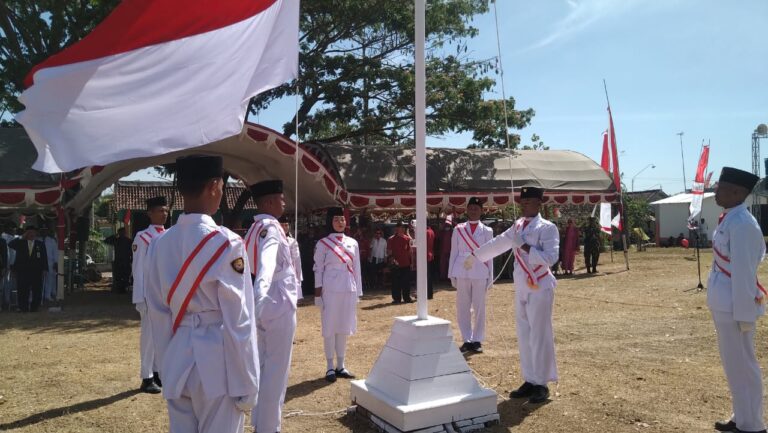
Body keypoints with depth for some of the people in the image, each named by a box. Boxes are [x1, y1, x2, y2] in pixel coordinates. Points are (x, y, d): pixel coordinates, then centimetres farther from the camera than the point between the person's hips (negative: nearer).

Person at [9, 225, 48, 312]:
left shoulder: (40, 244, 10)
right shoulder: (20, 243, 11)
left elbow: (44, 258, 7)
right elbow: (10, 245, -7)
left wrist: (44, 269, -1)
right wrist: (22, 237, -8)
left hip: (37, 272, 0)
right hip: (22, 272, 0)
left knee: (37, 291, -1)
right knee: (23, 291, 1)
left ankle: (34, 307, 9)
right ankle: (23, 308, 11)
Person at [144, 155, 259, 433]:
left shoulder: (159, 244, 3)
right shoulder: (226, 243, -15)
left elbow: (157, 315, 8)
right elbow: (238, 321, -14)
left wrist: (166, 367, 18)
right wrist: (246, 383, -6)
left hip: (178, 363, 6)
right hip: (218, 363, -6)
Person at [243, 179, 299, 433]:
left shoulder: (256, 227, 12)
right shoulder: (270, 227, -18)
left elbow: (248, 262, 22)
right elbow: (266, 262, -37)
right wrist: (260, 296, -52)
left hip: (269, 304, 10)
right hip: (279, 305, -10)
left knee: (264, 367, 17)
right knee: (276, 370, 0)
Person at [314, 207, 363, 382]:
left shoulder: (353, 243, 10)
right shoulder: (323, 243, -1)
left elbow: (356, 269, 11)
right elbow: (318, 269, -2)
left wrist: (358, 292, 8)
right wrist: (318, 293, -7)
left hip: (348, 290, 4)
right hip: (330, 290, -4)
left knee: (344, 328, 10)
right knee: (329, 329, 2)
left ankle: (340, 365, 20)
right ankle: (330, 367, 12)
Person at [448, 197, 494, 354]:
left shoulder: (487, 231, 5)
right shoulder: (458, 229, 6)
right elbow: (454, 252, 6)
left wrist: (490, 277, 2)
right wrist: (452, 274, 2)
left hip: (480, 272, -1)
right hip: (462, 272, 1)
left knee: (479, 307, 3)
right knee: (462, 307, 4)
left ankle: (477, 341, 14)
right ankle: (467, 340, 15)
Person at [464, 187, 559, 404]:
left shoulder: (547, 228, -10)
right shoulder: (518, 226, 11)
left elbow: (549, 259, -20)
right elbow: (498, 243, 20)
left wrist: (524, 246, -21)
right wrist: (475, 255, 25)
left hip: (539, 288, -7)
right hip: (521, 288, 7)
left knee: (539, 336, -2)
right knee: (524, 335, 12)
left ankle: (542, 384, 10)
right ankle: (530, 380, 23)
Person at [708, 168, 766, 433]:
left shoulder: (741, 223, -19)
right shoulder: (729, 219, 10)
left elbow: (744, 271, -20)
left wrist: (744, 313, -19)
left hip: (735, 305, -10)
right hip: (725, 303, 10)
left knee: (741, 366, 3)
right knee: (733, 364, 20)